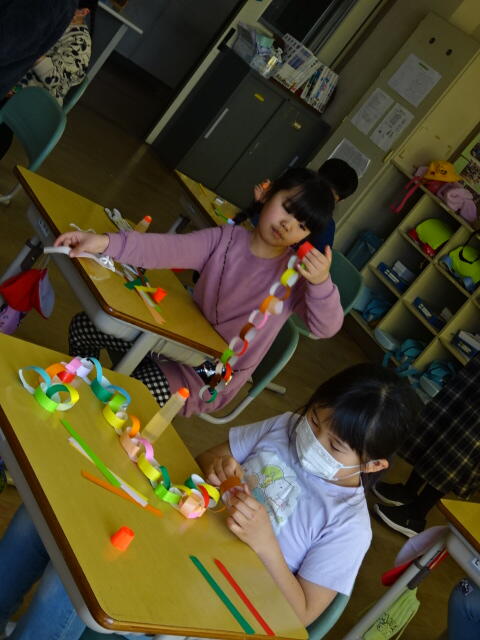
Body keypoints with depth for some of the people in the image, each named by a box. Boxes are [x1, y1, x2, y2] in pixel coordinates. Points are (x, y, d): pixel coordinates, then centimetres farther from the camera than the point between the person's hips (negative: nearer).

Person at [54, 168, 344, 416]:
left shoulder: (297, 273, -16)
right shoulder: (226, 239, -8)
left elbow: (326, 327, -29)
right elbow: (166, 248, -21)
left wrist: (321, 282, -49)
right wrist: (106, 242, -37)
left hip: (213, 376, -4)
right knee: (83, 326, 4)